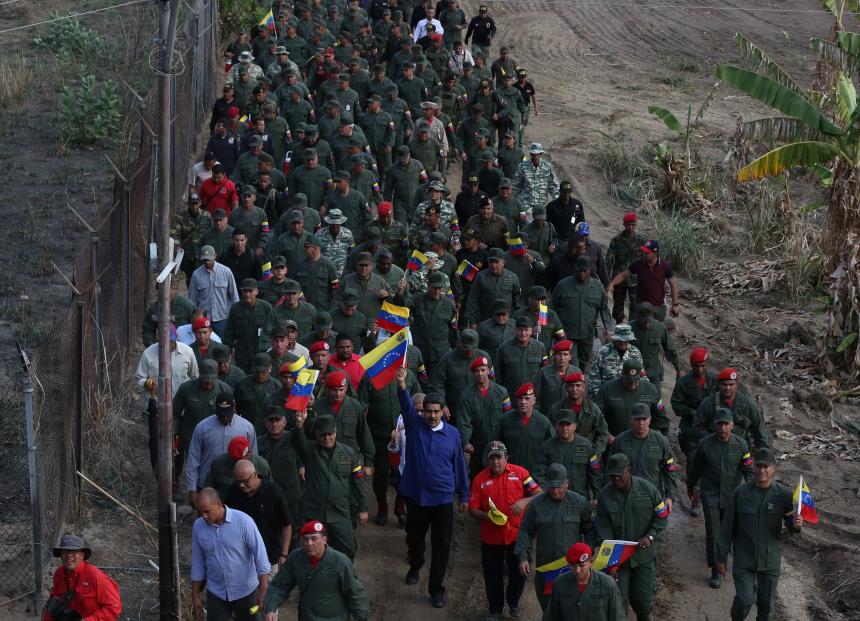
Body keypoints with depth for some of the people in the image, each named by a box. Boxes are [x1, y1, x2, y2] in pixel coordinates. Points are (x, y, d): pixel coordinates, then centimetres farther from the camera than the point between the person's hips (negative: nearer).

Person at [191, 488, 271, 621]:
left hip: (245, 591, -2)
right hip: (216, 594, 2)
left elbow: (260, 555, -14)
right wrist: (195, 596, 7)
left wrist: (263, 591, -18)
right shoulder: (198, 526, -6)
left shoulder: (243, 521, -17)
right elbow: (197, 564, 5)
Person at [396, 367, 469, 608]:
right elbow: (406, 404, -26)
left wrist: (464, 495, 8)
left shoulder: (452, 433, -2)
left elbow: (459, 466, 5)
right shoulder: (414, 424, -5)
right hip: (415, 495, 1)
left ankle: (436, 588, 14)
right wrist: (402, 386, -46)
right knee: (414, 536, 20)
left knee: (441, 545, 2)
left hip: (443, 498, -1)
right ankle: (415, 566, 50)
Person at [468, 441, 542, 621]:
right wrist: (487, 516, -20)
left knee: (519, 572, 9)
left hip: (517, 534, -1)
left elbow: (540, 494, -5)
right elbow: (473, 509, -1)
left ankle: (513, 602, 36)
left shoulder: (519, 473, -5)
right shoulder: (480, 479, -2)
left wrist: (525, 501, -24)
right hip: (491, 537, 1)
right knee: (492, 574, 11)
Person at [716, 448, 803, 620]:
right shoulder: (741, 492, -8)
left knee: (766, 603, 10)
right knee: (745, 599, -9)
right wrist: (721, 556, 1)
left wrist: (796, 524, -25)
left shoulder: (783, 494, -7)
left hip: (770, 559, 1)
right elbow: (728, 526, -1)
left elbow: (790, 524, 1)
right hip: (744, 557, -1)